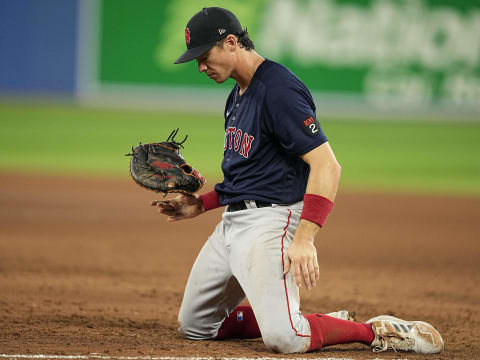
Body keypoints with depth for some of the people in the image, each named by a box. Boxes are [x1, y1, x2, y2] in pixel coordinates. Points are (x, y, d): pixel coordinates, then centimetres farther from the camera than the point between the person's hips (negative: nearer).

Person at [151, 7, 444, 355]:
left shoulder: (279, 89, -17)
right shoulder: (237, 95, 15)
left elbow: (326, 165, -24)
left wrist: (305, 239, -31)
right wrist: (201, 204, 14)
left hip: (270, 220, -11)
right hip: (232, 222, 11)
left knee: (283, 338, -25)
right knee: (194, 325, 12)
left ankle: (378, 332, -3)